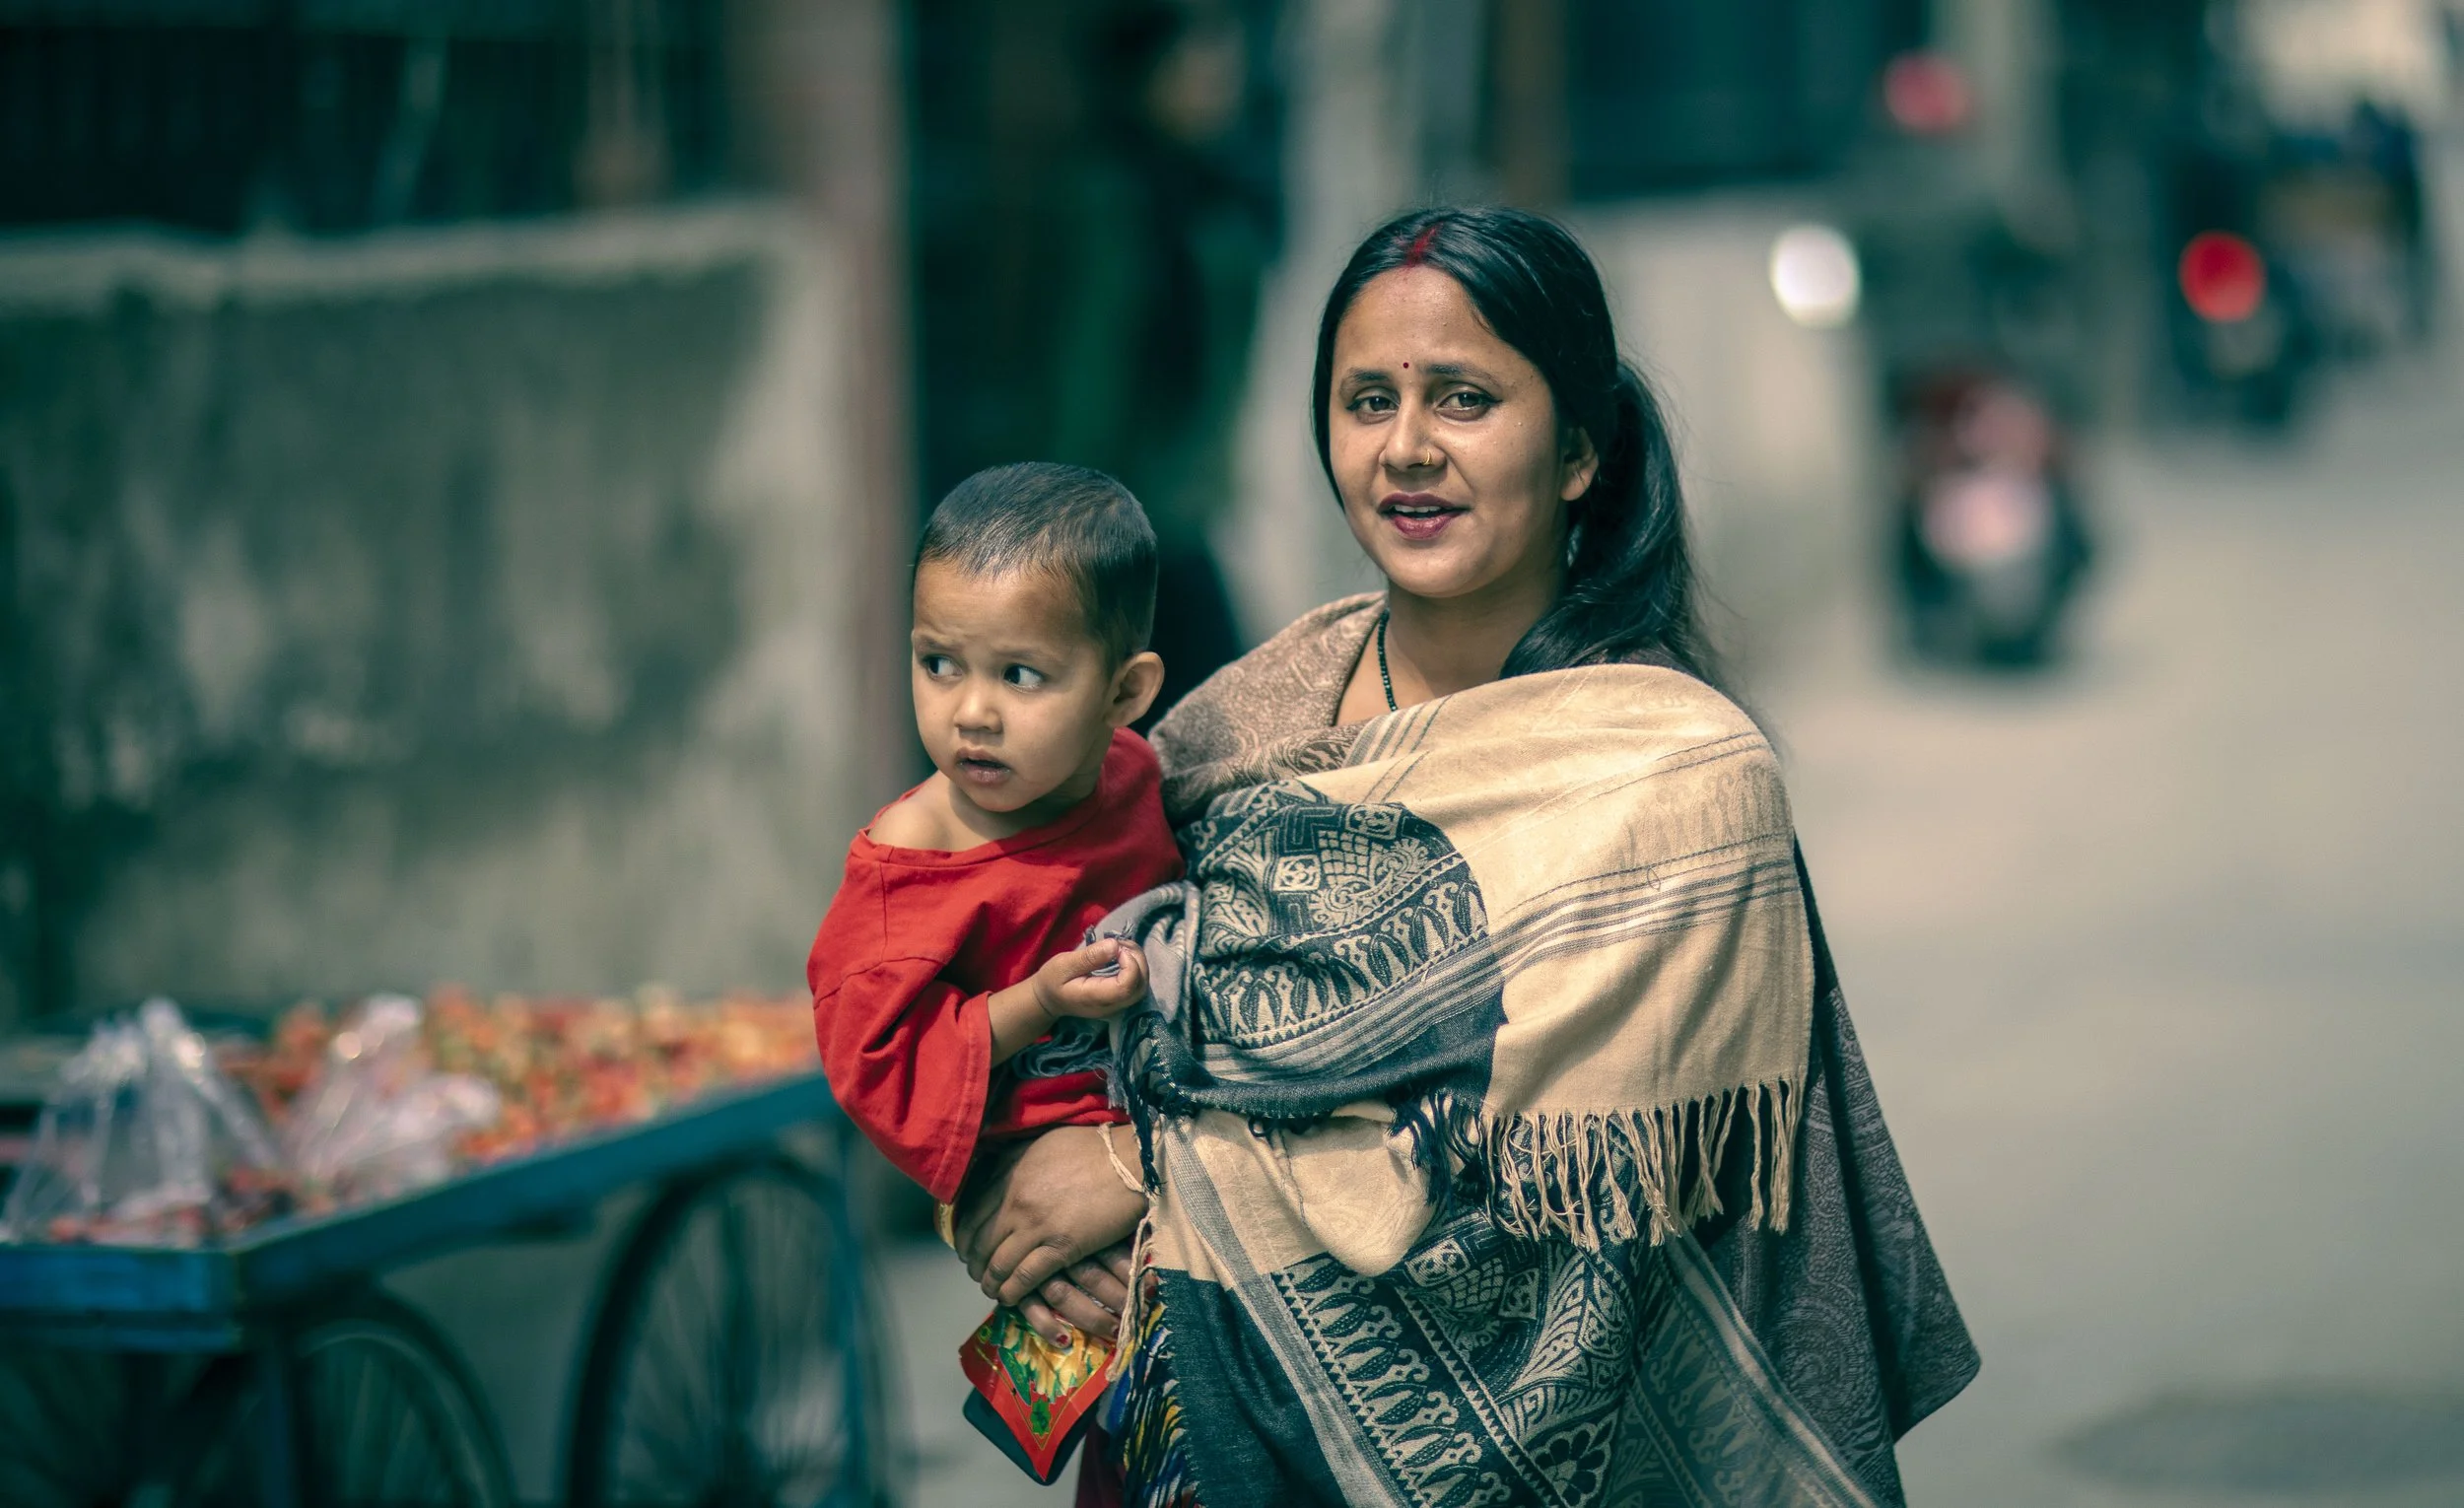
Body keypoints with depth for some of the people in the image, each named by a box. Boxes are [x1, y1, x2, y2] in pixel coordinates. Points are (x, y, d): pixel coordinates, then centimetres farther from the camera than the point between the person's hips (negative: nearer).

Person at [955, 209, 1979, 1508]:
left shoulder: (1673, 775, -15)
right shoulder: (1286, 693, 1)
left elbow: (1522, 1166, -20)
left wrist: (1139, 1168, -16)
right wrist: (1000, 1207, -14)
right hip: (1201, 1400, 5)